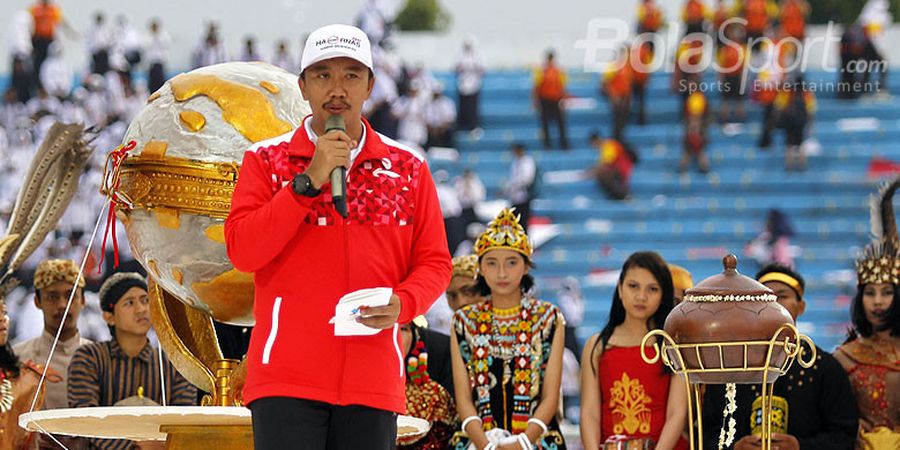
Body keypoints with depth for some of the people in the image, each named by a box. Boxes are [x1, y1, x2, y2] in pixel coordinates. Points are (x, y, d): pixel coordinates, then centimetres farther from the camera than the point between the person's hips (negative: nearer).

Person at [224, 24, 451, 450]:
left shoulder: (408, 168, 12)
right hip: (286, 377, -2)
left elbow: (434, 262, 13)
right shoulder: (267, 160, 6)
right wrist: (309, 181, -12)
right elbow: (242, 250, -6)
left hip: (373, 380, 2)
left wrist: (403, 304, -9)